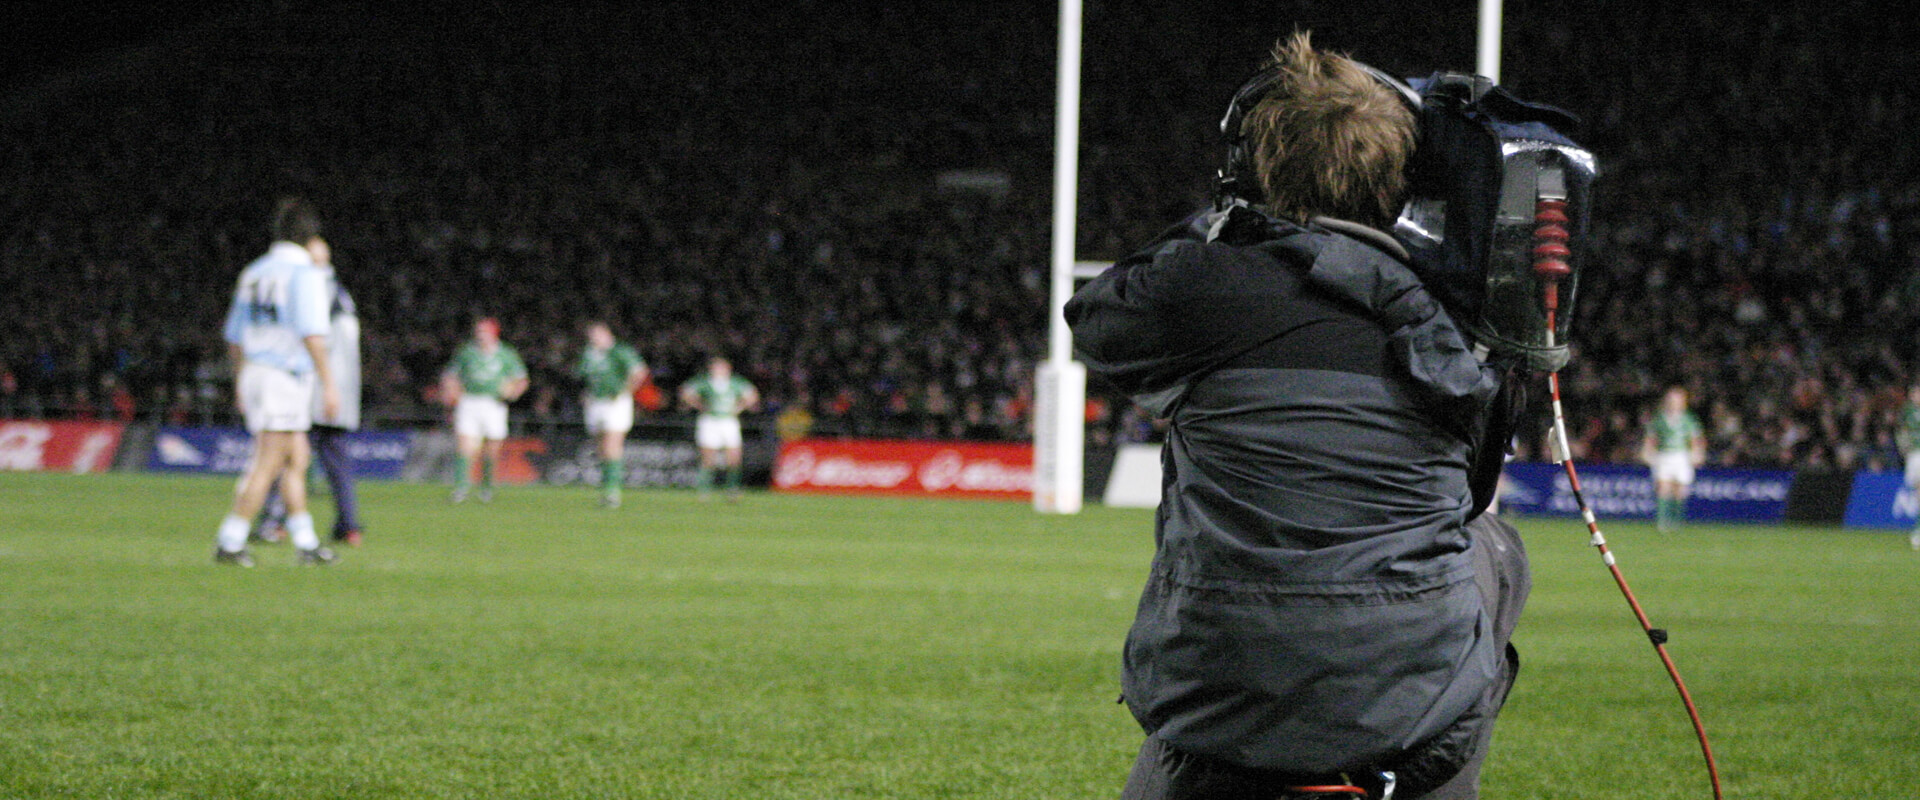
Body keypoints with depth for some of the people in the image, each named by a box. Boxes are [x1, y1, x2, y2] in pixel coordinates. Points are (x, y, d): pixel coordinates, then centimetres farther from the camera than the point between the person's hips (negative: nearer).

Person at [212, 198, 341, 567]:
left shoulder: (252, 273, 14)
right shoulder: (304, 274, -9)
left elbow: (234, 337, 19)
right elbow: (312, 335, -19)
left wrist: (240, 383, 28)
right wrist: (329, 384, -17)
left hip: (254, 372, 8)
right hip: (286, 377, -8)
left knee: (297, 458, 15)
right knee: (268, 464, -7)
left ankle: (305, 543, 16)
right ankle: (230, 543, -11)